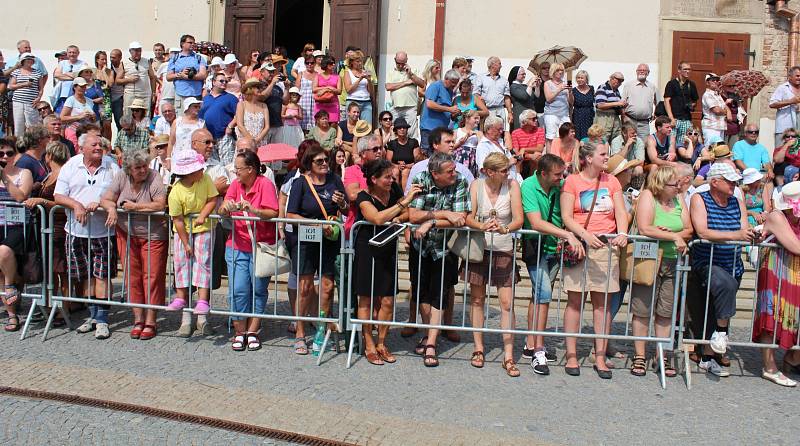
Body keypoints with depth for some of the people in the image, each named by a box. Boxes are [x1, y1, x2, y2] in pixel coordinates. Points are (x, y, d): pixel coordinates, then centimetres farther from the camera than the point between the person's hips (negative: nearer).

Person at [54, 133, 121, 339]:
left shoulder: (111, 166, 3)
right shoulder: (71, 166, 5)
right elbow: (58, 196, 1)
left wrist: (100, 203, -16)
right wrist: (76, 205, -16)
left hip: (103, 230, -2)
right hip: (77, 230, 2)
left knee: (102, 274, -3)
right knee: (85, 275, 9)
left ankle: (102, 320, 1)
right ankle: (92, 315, 22)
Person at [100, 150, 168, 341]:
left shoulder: (154, 177, -13)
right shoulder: (121, 177, 0)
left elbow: (160, 205, -23)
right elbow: (106, 199, 1)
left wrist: (134, 206, -17)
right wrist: (112, 208, -21)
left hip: (153, 235, -4)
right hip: (126, 235, 4)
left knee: (152, 277, -1)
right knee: (132, 277, 7)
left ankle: (150, 322, 7)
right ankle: (138, 319, 18)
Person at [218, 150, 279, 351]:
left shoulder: (265, 184, -9)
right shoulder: (236, 184, 6)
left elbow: (273, 213, -19)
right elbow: (222, 211, 1)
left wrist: (252, 209, -32)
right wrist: (226, 207, -21)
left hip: (261, 246, -3)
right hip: (237, 246, 4)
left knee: (258, 289, 5)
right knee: (238, 290, -2)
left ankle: (252, 331, 14)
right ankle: (240, 332, 8)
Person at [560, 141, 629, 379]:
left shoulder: (611, 181, 14)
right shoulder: (572, 181, 2)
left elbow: (621, 212, 7)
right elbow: (566, 217, -6)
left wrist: (622, 233, -13)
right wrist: (585, 234, -21)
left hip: (606, 244, 3)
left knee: (602, 301, 3)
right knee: (575, 300, -2)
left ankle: (600, 357, 7)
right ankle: (571, 355, 5)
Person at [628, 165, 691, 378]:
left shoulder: (678, 200, 11)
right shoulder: (647, 196, -7)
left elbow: (688, 230, 9)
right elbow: (644, 228, -19)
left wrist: (675, 235, -12)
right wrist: (674, 236, -15)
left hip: (672, 262, 5)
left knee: (666, 312, 9)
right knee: (643, 310, 1)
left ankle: (663, 358, 17)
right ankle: (639, 357, 10)